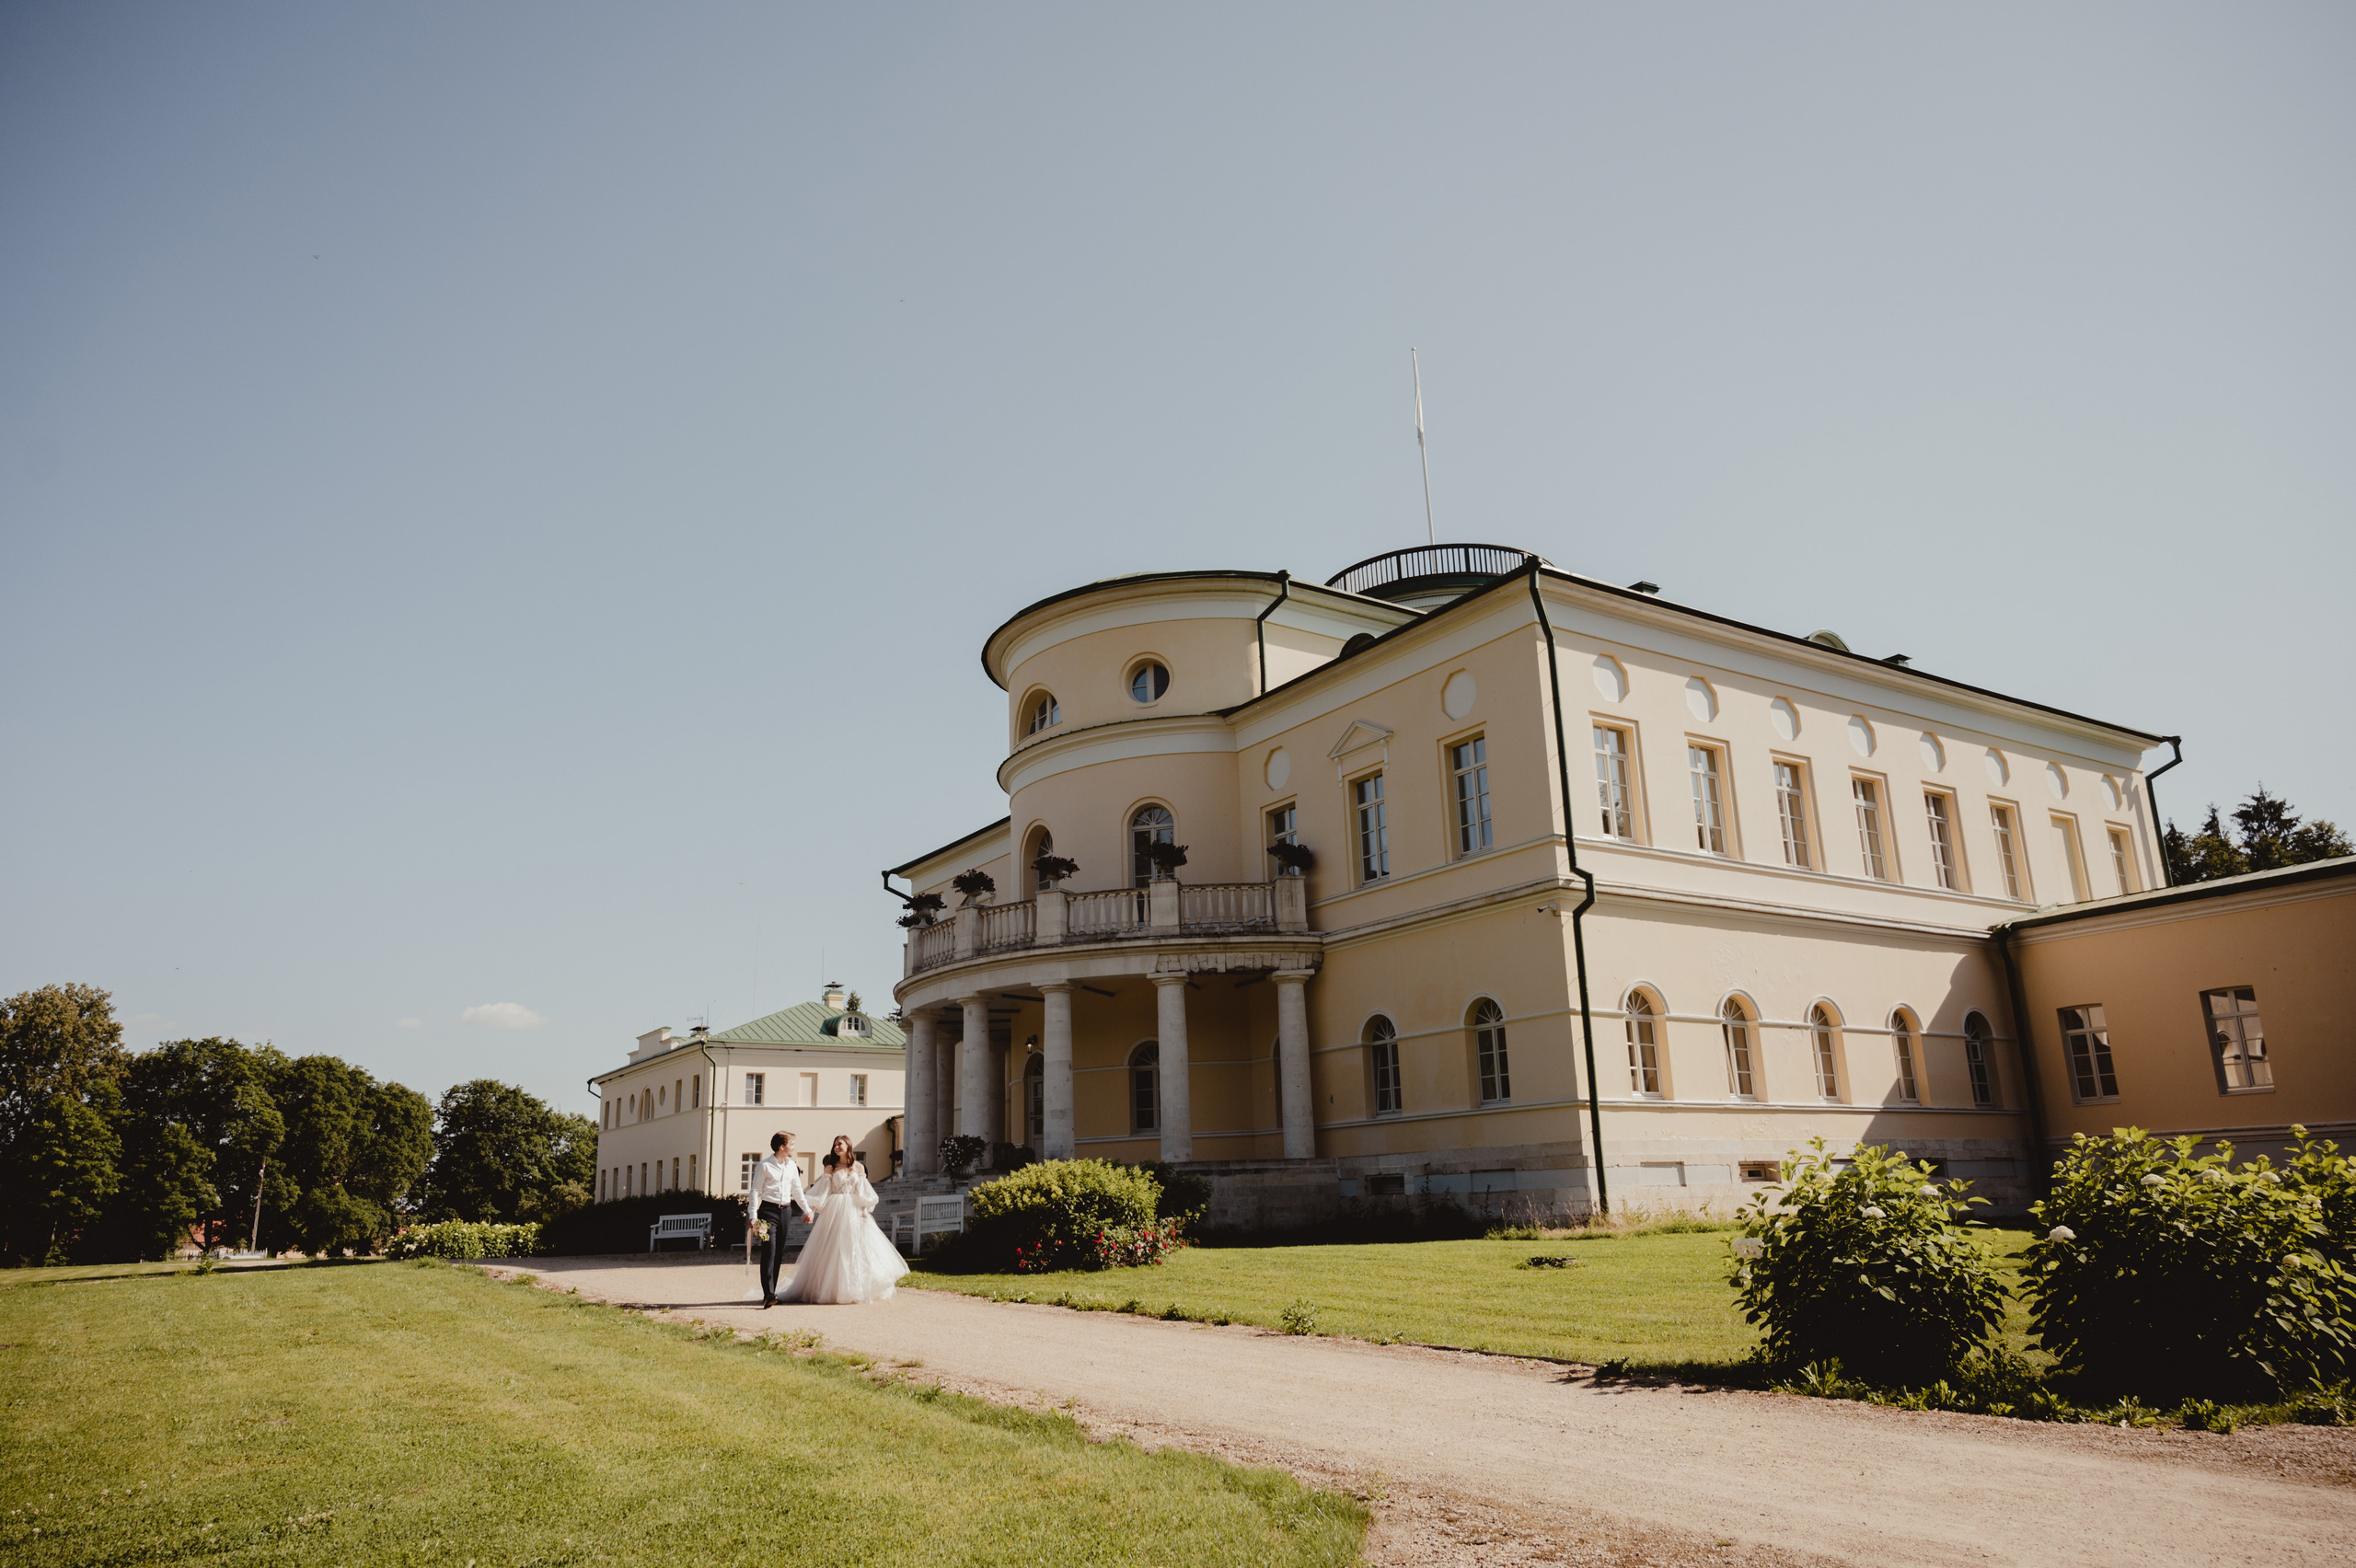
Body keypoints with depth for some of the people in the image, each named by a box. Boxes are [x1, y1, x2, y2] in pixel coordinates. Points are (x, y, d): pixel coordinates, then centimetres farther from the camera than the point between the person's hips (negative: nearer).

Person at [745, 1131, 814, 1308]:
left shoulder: (792, 1166, 11)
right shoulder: (764, 1166, -6)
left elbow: (797, 1190, 20)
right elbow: (755, 1191, -7)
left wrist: (806, 1209, 20)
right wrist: (753, 1217, -14)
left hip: (785, 1210, 6)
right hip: (768, 1210, -6)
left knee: (779, 1253, 7)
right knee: (769, 1252, -14)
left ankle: (770, 1294, 14)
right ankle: (768, 1295, -19)